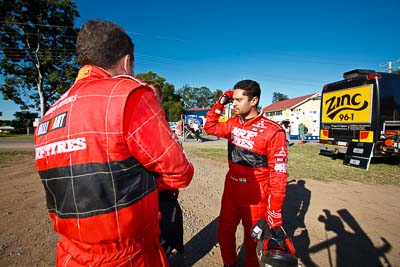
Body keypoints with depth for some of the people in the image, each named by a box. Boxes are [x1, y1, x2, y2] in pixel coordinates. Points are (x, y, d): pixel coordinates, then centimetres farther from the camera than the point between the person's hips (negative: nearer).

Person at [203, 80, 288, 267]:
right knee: (224, 234, 21)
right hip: (230, 191, 6)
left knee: (253, 240, 16)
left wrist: (274, 211, -13)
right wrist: (220, 103, 3)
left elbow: (278, 174, -15)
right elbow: (210, 127, 15)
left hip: (255, 198, -5)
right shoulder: (233, 124, 0)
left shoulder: (273, 131, -17)